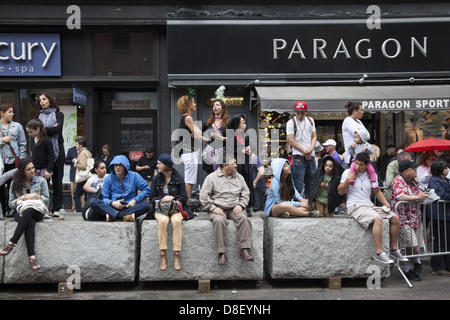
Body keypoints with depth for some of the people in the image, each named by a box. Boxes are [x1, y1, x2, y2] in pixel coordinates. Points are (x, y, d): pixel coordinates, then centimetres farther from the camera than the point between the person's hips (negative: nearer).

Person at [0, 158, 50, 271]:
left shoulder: (41, 181, 11)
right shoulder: (15, 183, 11)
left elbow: (47, 200, 10)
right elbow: (11, 204, 10)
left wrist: (36, 196, -7)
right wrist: (22, 198, -8)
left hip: (37, 211, 0)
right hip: (20, 212, 0)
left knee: (28, 211, -40)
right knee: (30, 222, -38)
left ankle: (12, 242, -43)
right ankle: (32, 256, -51)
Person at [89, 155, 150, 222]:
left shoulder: (134, 176, 7)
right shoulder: (109, 179, 9)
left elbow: (146, 189, 5)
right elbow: (104, 198, 6)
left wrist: (135, 200, -8)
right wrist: (112, 203, -16)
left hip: (130, 207, 0)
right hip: (113, 208, 1)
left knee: (146, 205, -31)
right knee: (93, 201, -24)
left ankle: (113, 216, -35)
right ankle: (124, 217, -40)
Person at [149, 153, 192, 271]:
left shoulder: (178, 179, 6)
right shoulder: (156, 179, 10)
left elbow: (184, 197, 5)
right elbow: (152, 197, 10)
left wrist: (172, 198, -11)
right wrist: (161, 200, -9)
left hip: (176, 207, -1)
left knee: (176, 221, -36)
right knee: (163, 221, -35)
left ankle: (177, 256, -31)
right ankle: (162, 256, -31)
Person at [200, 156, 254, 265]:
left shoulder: (239, 177, 17)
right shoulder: (212, 177, 4)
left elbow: (246, 193, 16)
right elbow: (203, 196, 0)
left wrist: (240, 205, -2)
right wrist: (213, 208, -11)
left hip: (234, 208, 3)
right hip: (218, 209, -3)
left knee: (243, 218, -29)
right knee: (219, 220, -35)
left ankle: (245, 250, -31)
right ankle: (222, 253, -32)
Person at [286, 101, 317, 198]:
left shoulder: (310, 121, 12)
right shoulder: (291, 123, -4)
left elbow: (314, 136, 12)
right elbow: (291, 141, -9)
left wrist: (310, 149, -7)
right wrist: (305, 151, -12)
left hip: (311, 156, 6)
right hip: (299, 157, -5)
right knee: (298, 185, -8)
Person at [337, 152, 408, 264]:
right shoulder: (348, 172, -1)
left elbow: (377, 191, 22)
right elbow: (340, 192, -2)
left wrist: (386, 203, 8)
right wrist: (348, 180, -15)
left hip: (370, 206, 7)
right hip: (355, 207, -6)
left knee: (395, 217, -4)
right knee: (378, 219, -33)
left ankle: (394, 249, 8)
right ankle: (379, 253, -33)